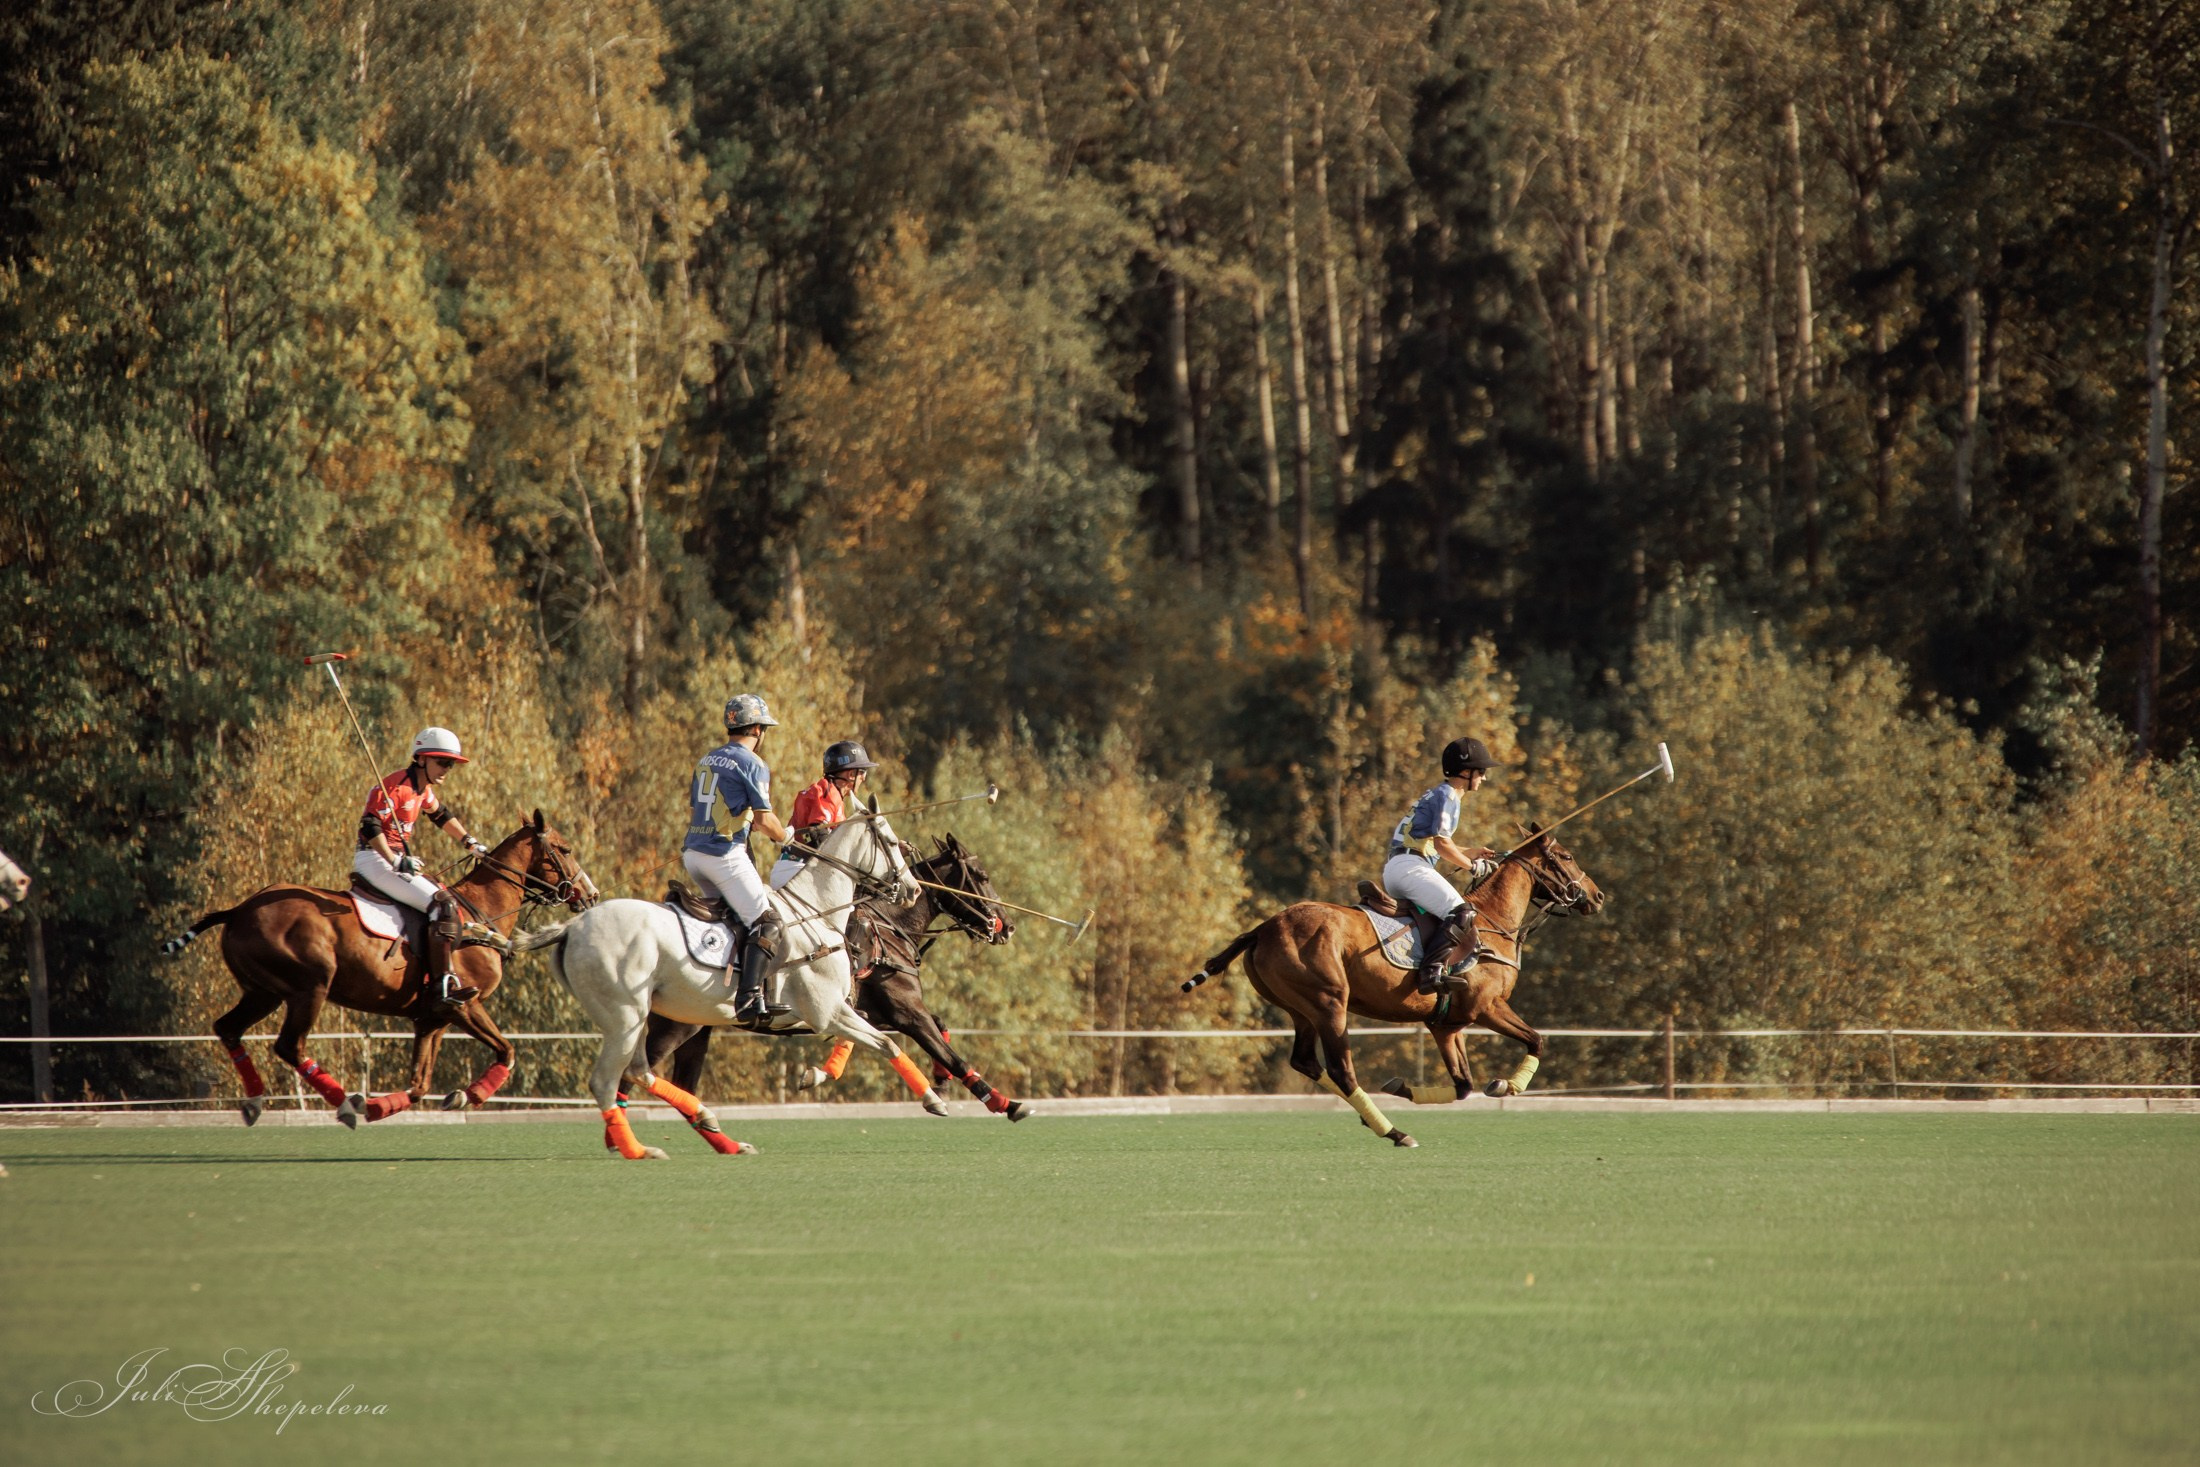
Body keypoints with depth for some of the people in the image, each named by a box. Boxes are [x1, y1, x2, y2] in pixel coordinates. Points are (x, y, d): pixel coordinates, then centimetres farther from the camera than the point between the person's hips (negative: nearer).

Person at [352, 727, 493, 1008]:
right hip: (376, 859, -11)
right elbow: (370, 824, -22)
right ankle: (442, 984, -27)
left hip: (394, 860, 11)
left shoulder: (423, 790, 15)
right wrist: (396, 862, -25)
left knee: (443, 895, 15)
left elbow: (442, 815, 33)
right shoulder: (397, 787, -15)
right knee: (442, 903, -20)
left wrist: (472, 845, 32)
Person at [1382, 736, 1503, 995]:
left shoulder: (1437, 794, 26)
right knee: (1461, 913, -26)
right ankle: (1432, 969, -39)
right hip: (1409, 867, -11)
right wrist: (1472, 866, -1)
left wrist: (1471, 854, 30)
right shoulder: (1447, 796, -4)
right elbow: (1441, 843, -13)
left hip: (1394, 869, 11)